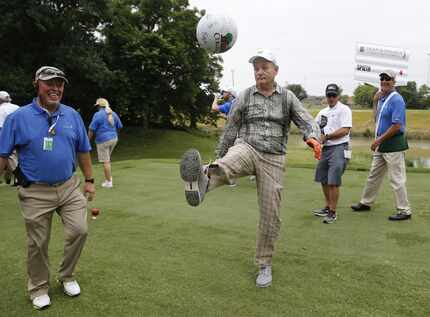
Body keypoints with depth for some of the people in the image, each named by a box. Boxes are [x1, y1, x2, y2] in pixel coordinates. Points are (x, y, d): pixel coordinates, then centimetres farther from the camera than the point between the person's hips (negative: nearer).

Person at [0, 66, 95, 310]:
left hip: (69, 187, 3)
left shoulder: (72, 115, 3)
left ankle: (67, 276, 24)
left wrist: (89, 180, 10)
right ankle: (39, 288, 31)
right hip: (36, 193, -2)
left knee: (79, 230, -2)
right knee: (38, 244, 8)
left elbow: (83, 151, 9)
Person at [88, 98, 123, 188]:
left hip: (103, 140, -6)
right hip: (114, 139, 6)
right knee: (107, 159, 22)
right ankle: (108, 178, 20)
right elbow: (119, 126, 13)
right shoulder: (113, 114, 7)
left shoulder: (98, 114, -10)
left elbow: (91, 129, -10)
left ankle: (109, 182, 4)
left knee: (105, 161, 0)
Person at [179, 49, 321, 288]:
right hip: (246, 148, -1)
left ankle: (265, 265, 20)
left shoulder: (287, 97, 6)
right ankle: (203, 180, -73)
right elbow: (230, 129, 9)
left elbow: (307, 122, -6)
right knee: (229, 165, -39)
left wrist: (313, 138, -30)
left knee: (271, 214, 2)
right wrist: (220, 160, 11)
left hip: (273, 159, 1)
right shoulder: (245, 96, 5)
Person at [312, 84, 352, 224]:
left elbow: (345, 130, -16)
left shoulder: (344, 109, -5)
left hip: (339, 149, -8)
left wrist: (326, 136, -16)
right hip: (325, 149, 8)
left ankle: (333, 212, -2)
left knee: (333, 182, -10)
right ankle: (328, 207, 30)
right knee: (323, 180, 15)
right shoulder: (323, 112, 17)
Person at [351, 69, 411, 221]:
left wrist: (379, 140, -16)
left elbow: (397, 126, -20)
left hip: (393, 145, -9)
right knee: (374, 175, 18)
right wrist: (375, 102, 8)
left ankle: (404, 211, 7)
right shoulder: (382, 99, 13)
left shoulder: (396, 100, -15)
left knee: (396, 179, -3)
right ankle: (366, 203, 30)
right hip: (381, 145, 9)